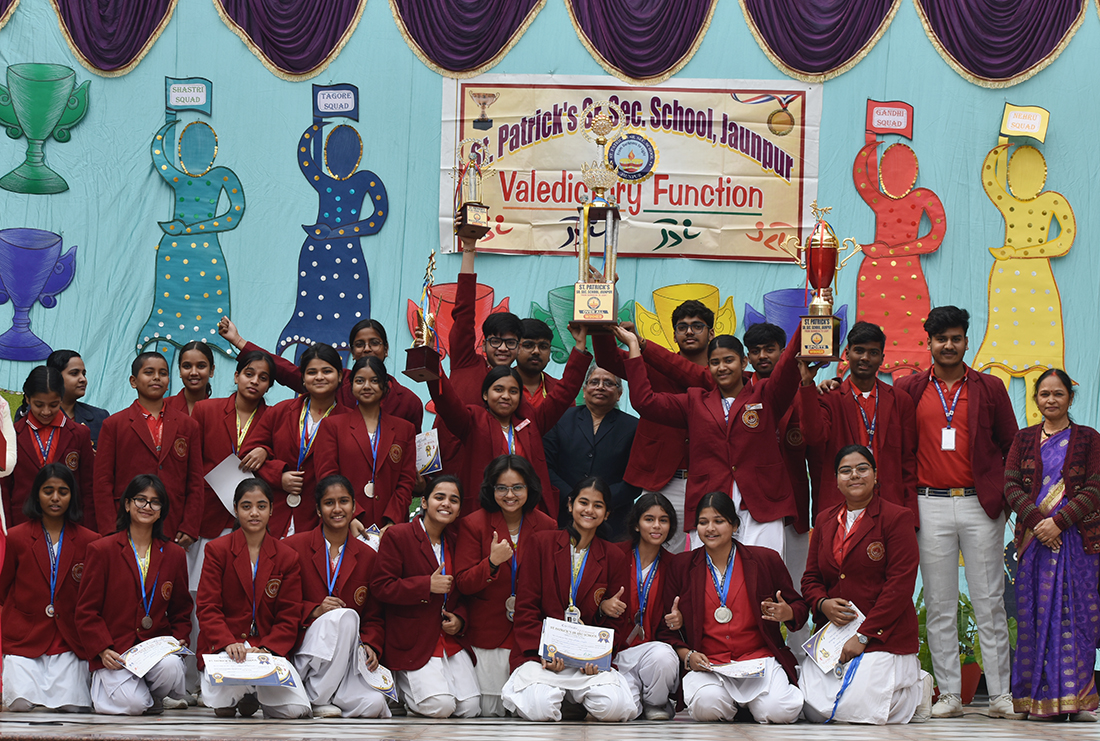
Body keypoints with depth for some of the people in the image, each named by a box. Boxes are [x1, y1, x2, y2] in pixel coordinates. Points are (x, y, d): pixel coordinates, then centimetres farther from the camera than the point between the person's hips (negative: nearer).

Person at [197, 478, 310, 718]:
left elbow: (289, 617, 5)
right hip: (224, 647, -2)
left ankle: (252, 695, 14)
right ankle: (225, 697, -1)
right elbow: (207, 608, -3)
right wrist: (229, 643, -23)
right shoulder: (217, 550, 3)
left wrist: (267, 649, -16)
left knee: (296, 710, -21)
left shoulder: (287, 557, 8)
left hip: (268, 647, 2)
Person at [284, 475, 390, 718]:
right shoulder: (293, 547, 1)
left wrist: (370, 645, -8)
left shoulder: (368, 557, 11)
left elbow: (374, 617, 13)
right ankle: (317, 699, -19)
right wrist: (314, 610, -16)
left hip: (347, 656, 2)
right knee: (344, 616, -34)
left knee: (374, 704, -27)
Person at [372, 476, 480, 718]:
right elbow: (381, 588, -11)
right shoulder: (397, 536, -5)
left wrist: (459, 619, 1)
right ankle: (404, 683, 9)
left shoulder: (455, 542, 13)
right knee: (440, 706, -21)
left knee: (470, 707, -11)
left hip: (451, 641, 6)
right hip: (412, 644, -5)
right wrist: (428, 585, -18)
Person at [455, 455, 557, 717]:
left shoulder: (546, 526, 1)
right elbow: (463, 584, -9)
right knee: (490, 710, -3)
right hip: (488, 631, -1)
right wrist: (492, 563, -27)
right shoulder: (473, 524, -5)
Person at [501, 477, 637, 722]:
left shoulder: (614, 558, 12)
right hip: (541, 654, -1)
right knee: (539, 708, -33)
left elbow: (618, 622, 12)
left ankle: (578, 702, 4)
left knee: (614, 707, -30)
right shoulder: (542, 543, 8)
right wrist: (544, 651, -13)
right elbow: (525, 608, 4)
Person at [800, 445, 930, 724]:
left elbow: (900, 585, -10)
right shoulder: (825, 520, 15)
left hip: (883, 636, -6)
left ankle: (917, 689, 10)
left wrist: (863, 636, -15)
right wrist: (823, 603, -6)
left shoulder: (897, 517, -4)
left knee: (855, 709, -22)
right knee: (814, 711, -12)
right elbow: (811, 578, 19)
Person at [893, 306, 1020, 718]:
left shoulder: (990, 389, 9)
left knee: (990, 603, 0)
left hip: (981, 504, 0)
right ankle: (948, 695, 8)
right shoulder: (908, 390, 8)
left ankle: (1000, 695, 4)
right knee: (939, 606, 3)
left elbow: (1011, 445, 10)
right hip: (930, 505, 0)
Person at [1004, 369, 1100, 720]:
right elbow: (1011, 485, 3)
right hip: (1034, 536, 2)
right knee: (1035, 615, -1)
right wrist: (1037, 520, -14)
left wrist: (1058, 522, -14)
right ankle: (1040, 698, 1)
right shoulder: (1024, 439, 12)